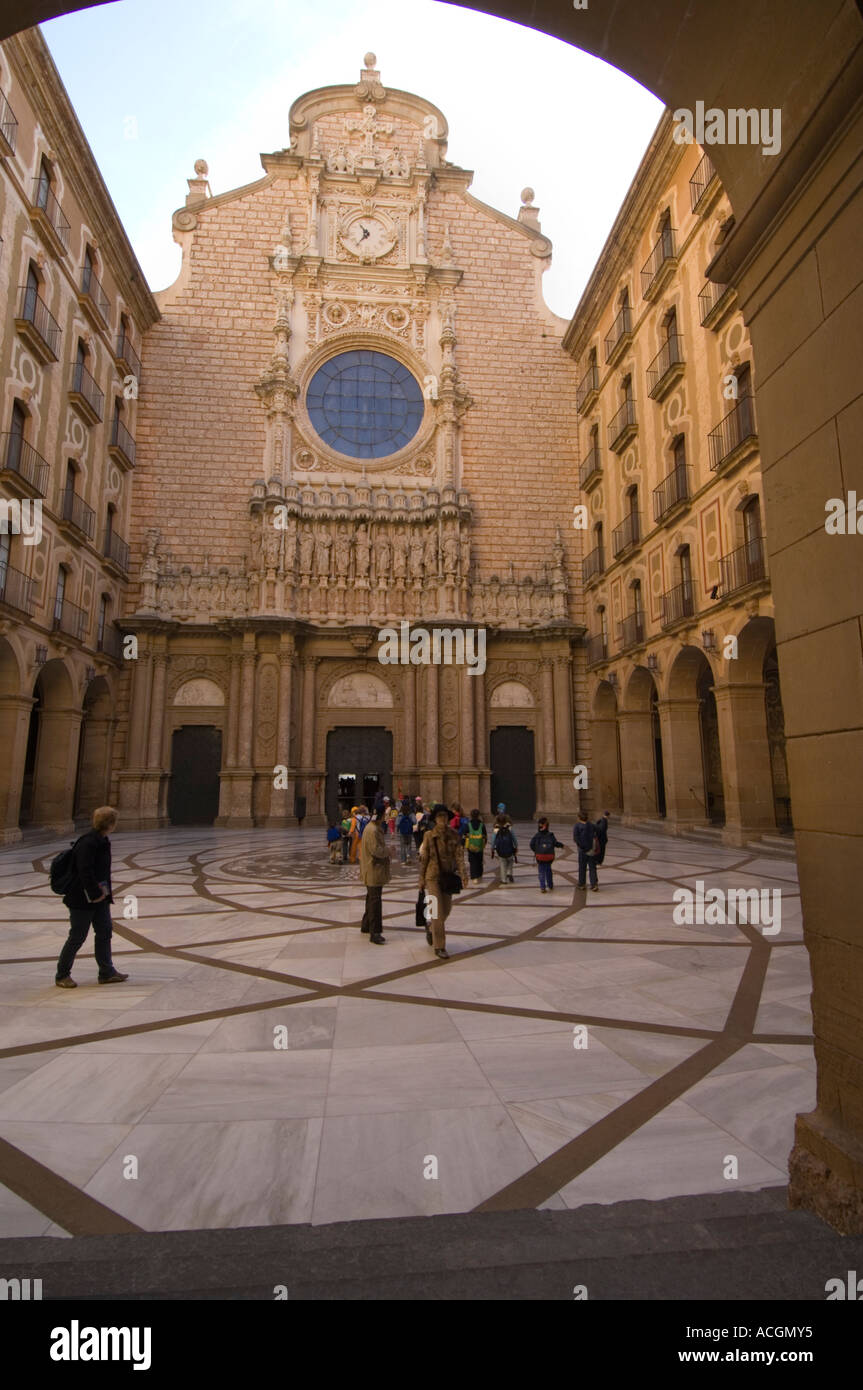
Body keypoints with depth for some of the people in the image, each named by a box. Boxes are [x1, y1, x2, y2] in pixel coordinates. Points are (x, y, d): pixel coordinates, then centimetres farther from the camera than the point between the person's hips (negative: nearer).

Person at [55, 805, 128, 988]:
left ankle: (107, 973, 20)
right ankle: (62, 975, 22)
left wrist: (104, 891, 8)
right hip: (82, 899, -9)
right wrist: (95, 894, -20)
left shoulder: (103, 841, 6)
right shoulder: (88, 843, -23)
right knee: (77, 937, 4)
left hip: (99, 896, 9)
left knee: (104, 932, 11)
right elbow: (85, 872, -26)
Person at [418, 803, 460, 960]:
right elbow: (424, 857, -2)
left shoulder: (453, 835, 1)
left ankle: (430, 928, 43)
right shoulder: (429, 835, -6)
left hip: (448, 876, 4)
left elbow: (457, 855, 5)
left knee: (446, 910, 14)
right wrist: (421, 878, -2)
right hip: (433, 877, -4)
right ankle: (439, 947, 4)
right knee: (437, 911, -5)